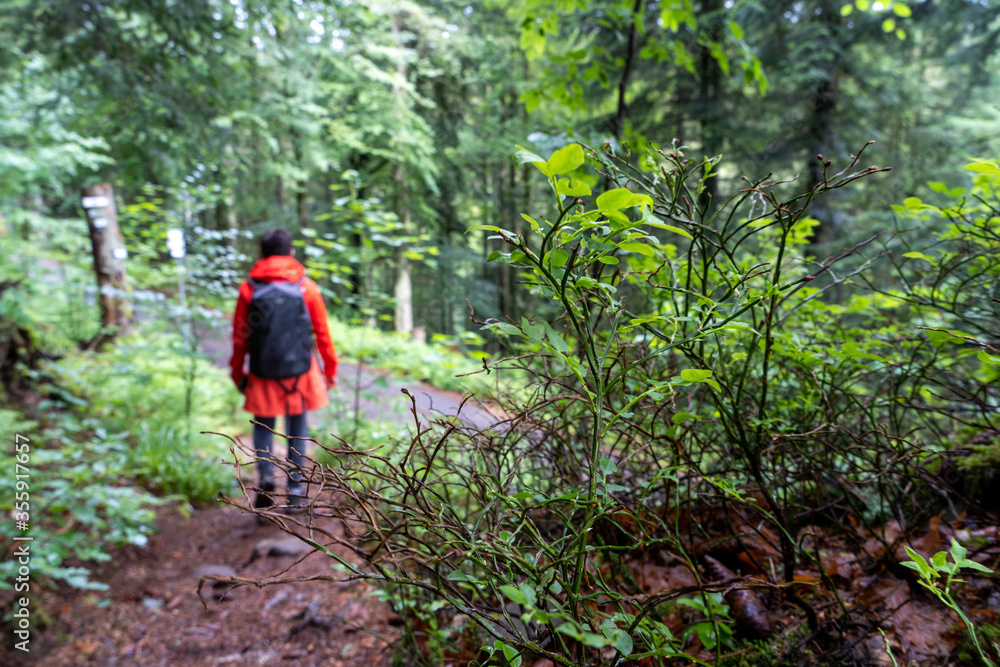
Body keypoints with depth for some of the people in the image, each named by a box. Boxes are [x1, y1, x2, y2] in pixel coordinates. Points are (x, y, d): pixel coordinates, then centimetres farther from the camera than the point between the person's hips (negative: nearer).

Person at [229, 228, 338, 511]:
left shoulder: (248, 288, -2)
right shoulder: (306, 287, -3)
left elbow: (240, 336, 2)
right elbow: (322, 333, 1)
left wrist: (238, 372, 13)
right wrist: (330, 369, 11)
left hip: (263, 372, 0)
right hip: (300, 370, 0)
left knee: (263, 424, 16)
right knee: (297, 425, 13)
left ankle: (266, 474, -5)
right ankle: (296, 489, 16)